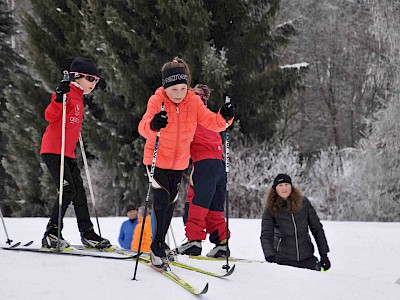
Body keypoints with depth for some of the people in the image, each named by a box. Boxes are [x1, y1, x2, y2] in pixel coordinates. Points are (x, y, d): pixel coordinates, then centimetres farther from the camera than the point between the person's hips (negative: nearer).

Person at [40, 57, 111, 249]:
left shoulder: (79, 97, 18)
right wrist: (59, 98, -34)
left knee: (78, 191, 9)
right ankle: (51, 234, -11)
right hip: (53, 150, -10)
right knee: (68, 190, -16)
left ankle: (87, 234, 14)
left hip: (68, 153, 10)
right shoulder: (68, 93, -10)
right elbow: (50, 116, -21)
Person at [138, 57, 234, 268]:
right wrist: (153, 125, -61)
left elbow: (211, 122, -12)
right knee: (161, 200, -17)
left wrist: (224, 117, -34)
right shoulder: (157, 101, -22)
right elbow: (143, 127, -37)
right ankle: (157, 248, -6)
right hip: (156, 160, -5)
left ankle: (160, 244, 32)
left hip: (179, 162, 5)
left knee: (170, 203, 15)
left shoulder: (193, 102, -10)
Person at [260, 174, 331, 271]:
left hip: (307, 259, 1)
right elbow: (266, 236, -7)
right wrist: (270, 257, -24)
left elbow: (317, 229, 6)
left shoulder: (303, 203, 1)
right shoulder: (271, 209, -2)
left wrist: (324, 254, 2)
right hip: (282, 260, -1)